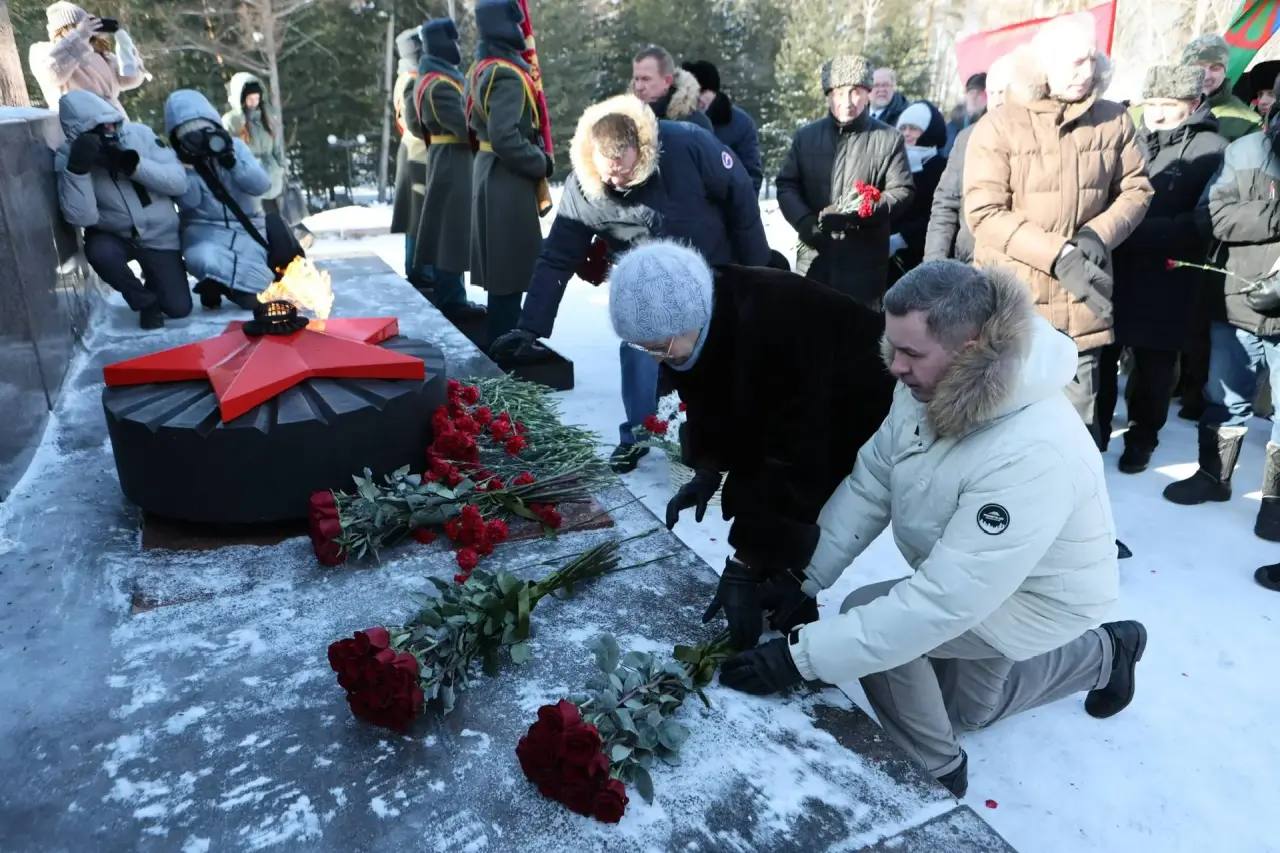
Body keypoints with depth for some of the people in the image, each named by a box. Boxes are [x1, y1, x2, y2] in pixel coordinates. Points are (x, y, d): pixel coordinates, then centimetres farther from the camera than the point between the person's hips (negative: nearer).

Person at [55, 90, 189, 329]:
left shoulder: (139, 134, -13)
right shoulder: (68, 157, -14)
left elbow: (179, 182, -18)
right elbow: (82, 217, -25)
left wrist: (132, 164, -30)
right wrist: (78, 167, -35)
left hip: (159, 236, 0)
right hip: (113, 236, 0)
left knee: (179, 308, -5)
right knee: (100, 251, -35)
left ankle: (154, 282, 33)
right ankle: (145, 302, -6)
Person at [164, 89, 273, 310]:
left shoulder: (234, 146, 1)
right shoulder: (178, 161, 0)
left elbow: (261, 185, -10)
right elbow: (189, 201, -14)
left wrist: (231, 161, -21)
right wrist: (192, 166, -22)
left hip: (246, 230, 1)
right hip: (205, 230, -1)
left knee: (254, 300, -19)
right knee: (203, 260, -38)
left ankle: (224, 282, 17)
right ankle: (212, 284, -1)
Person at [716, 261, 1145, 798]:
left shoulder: (1032, 454, -43)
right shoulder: (931, 388, -20)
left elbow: (948, 600, -42)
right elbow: (870, 482, -11)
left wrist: (801, 657, -42)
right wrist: (801, 579, -20)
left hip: (1037, 597, -7)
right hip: (980, 579, 7)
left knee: (869, 617, -26)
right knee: (969, 709, 27)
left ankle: (934, 774, 0)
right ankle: (1105, 653, 45)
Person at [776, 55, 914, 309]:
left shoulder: (888, 138, 4)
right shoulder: (805, 136, 12)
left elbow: (902, 191, 0)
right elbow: (786, 185, 9)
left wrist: (864, 211, -19)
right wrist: (806, 222, -11)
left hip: (864, 262, -2)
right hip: (814, 256, 2)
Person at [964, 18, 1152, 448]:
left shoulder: (1113, 122, 5)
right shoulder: (999, 127, -7)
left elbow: (1136, 189, 11)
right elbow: (984, 212, -13)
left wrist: (1099, 234, -10)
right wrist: (1057, 254, -21)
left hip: (1081, 297, 3)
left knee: (1078, 421, 11)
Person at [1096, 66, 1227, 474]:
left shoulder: (1212, 151, -4)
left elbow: (1207, 220, -15)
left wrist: (1138, 232, -24)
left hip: (1167, 283, -4)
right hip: (1112, 272, 4)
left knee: (1153, 366, 8)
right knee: (1099, 357, 9)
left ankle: (1142, 438, 26)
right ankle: (1093, 432, 25)